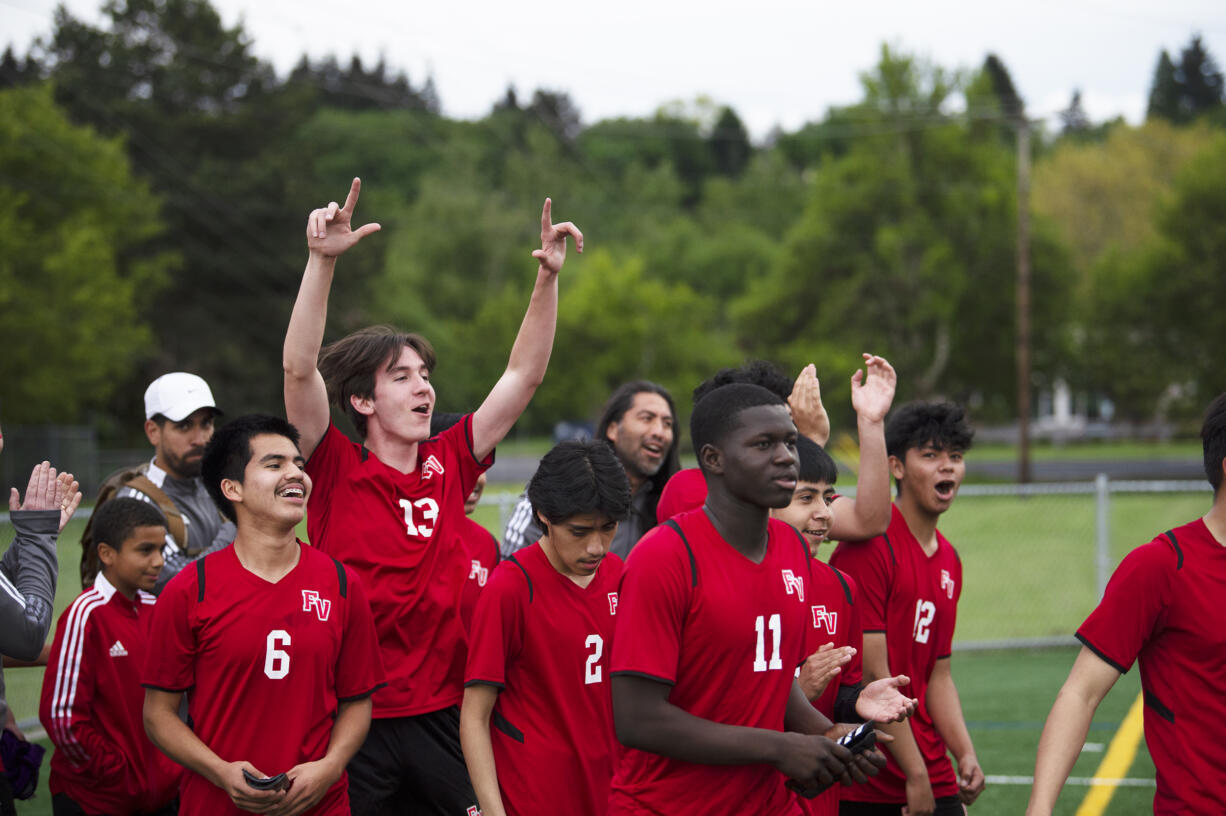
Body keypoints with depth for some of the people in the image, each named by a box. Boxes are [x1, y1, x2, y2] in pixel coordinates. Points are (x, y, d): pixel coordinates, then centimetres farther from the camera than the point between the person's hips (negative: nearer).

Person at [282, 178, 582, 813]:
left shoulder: (448, 464, 6)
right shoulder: (336, 469, -5)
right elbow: (299, 368, -18)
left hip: (439, 714, 4)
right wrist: (322, 261, -26)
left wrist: (547, 277, -1)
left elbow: (524, 375, 8)